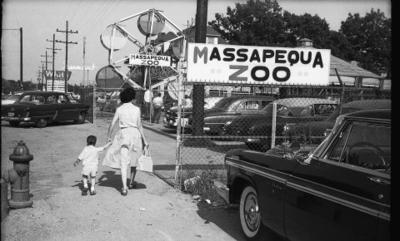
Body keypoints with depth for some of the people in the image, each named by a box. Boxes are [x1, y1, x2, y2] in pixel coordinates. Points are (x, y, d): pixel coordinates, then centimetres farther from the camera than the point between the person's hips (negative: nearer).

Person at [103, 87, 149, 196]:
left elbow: (112, 124, 2)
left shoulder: (119, 109, 2)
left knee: (124, 162, -3)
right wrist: (145, 141, 1)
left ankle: (124, 188, -14)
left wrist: (108, 136, 16)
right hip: (135, 134, 1)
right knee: (134, 159, 20)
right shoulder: (136, 109, 0)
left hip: (123, 134, -1)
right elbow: (139, 126, -3)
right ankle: (131, 182, 34)